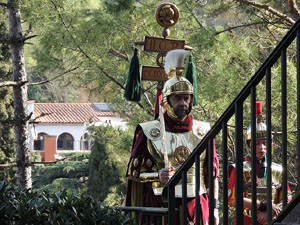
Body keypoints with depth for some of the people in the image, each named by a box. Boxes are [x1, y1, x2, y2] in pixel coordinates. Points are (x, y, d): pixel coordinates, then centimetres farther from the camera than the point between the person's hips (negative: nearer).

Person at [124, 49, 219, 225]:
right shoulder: (149, 131, 3)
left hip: (196, 205, 3)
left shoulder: (203, 131, 11)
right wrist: (157, 175, -14)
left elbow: (213, 173, 15)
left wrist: (215, 208, 10)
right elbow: (133, 171, 5)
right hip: (161, 207, -2)